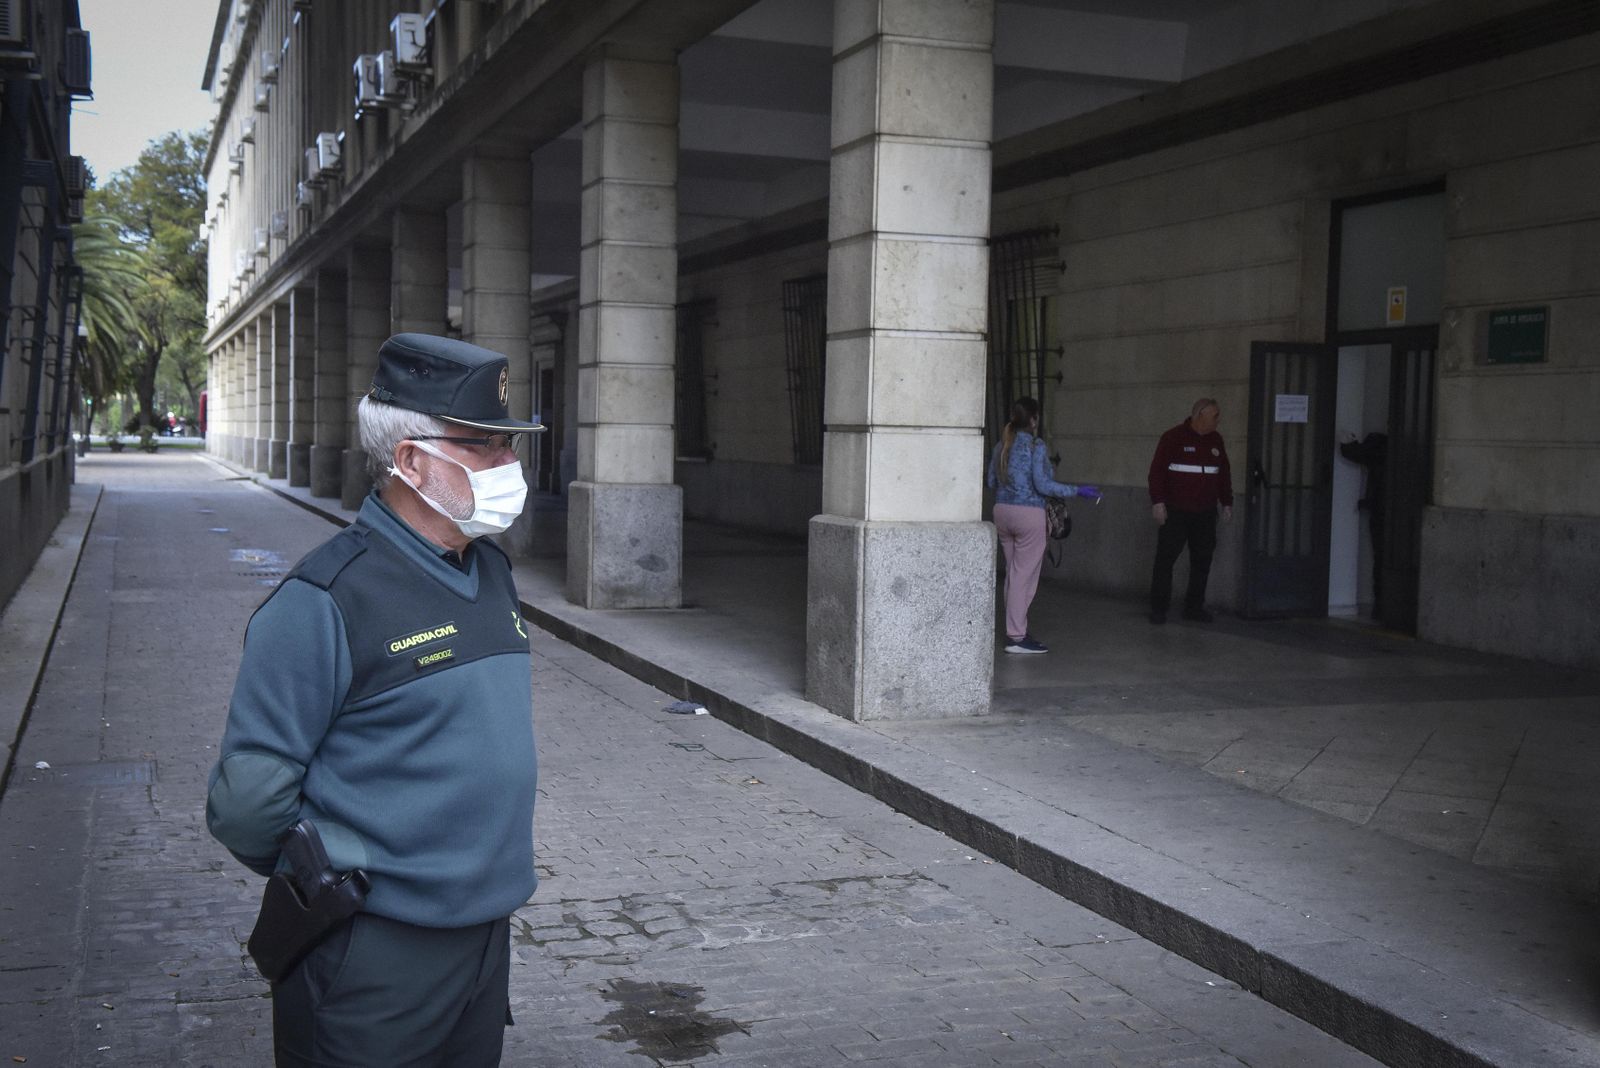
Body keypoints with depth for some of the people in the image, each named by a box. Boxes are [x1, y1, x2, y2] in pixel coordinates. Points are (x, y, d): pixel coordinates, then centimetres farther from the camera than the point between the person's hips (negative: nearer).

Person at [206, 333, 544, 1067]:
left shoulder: (491, 572, 7)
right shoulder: (329, 599, -19)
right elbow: (247, 802, -16)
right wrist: (335, 880, -2)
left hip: (485, 941, 7)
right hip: (373, 960, -7)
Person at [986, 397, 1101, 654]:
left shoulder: (1001, 445, 7)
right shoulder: (1036, 446, -11)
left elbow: (992, 481, 12)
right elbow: (1043, 485, -15)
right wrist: (1078, 491, -7)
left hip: (1002, 511, 7)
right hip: (1028, 514, -7)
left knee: (1013, 573, 15)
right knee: (1025, 575, -2)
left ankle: (1015, 630, 20)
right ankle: (1016, 637, -1)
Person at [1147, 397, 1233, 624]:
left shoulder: (1215, 440, 12)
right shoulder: (1174, 437, -6)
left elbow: (1224, 474, 19)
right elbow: (1157, 471, -9)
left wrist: (1227, 502, 16)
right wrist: (1158, 502, -14)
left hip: (1205, 514, 5)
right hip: (1175, 512, -5)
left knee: (1202, 561, 6)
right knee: (1165, 559, -2)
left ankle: (1194, 607, 16)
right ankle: (1158, 608, 5)